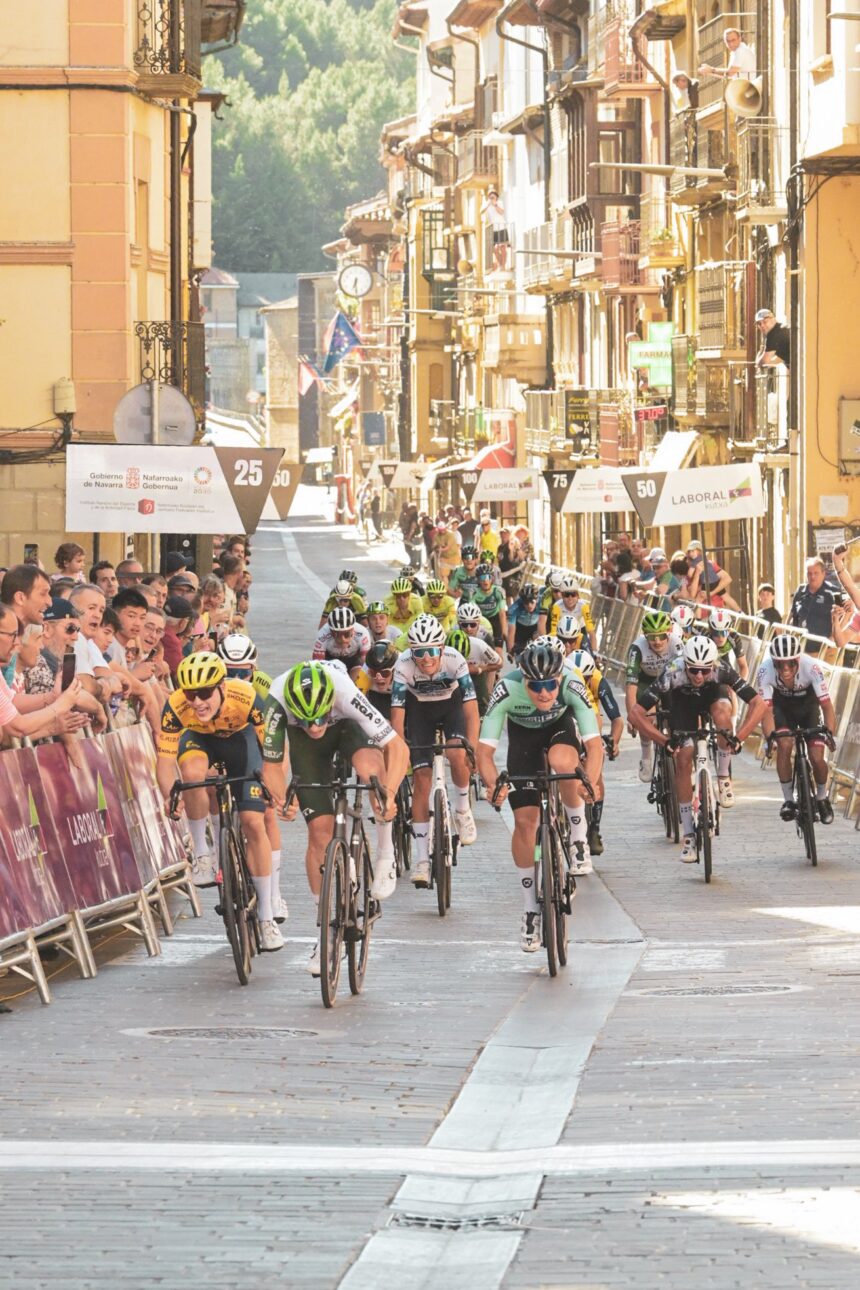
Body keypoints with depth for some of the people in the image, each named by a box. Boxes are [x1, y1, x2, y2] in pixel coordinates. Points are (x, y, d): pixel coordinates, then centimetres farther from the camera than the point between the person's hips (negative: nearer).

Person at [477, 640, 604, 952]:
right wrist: (493, 785, -54)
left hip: (560, 727, -1)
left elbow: (594, 744, -36)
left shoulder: (572, 687, -35)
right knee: (524, 820, -8)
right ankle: (530, 908, 7)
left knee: (562, 761, -37)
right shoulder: (507, 690, -36)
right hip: (522, 734, 1)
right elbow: (485, 751, -35)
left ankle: (578, 834, -12)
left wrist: (590, 783, -54)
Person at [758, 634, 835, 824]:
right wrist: (770, 736, -50)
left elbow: (827, 705, -35)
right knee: (784, 745, -25)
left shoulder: (811, 667, -36)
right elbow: (766, 709, -33)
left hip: (808, 705, 0)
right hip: (783, 706, 1)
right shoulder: (766, 670, -33)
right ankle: (788, 800, -10)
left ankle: (822, 798, 19)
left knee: (817, 757, -11)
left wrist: (830, 733, -50)